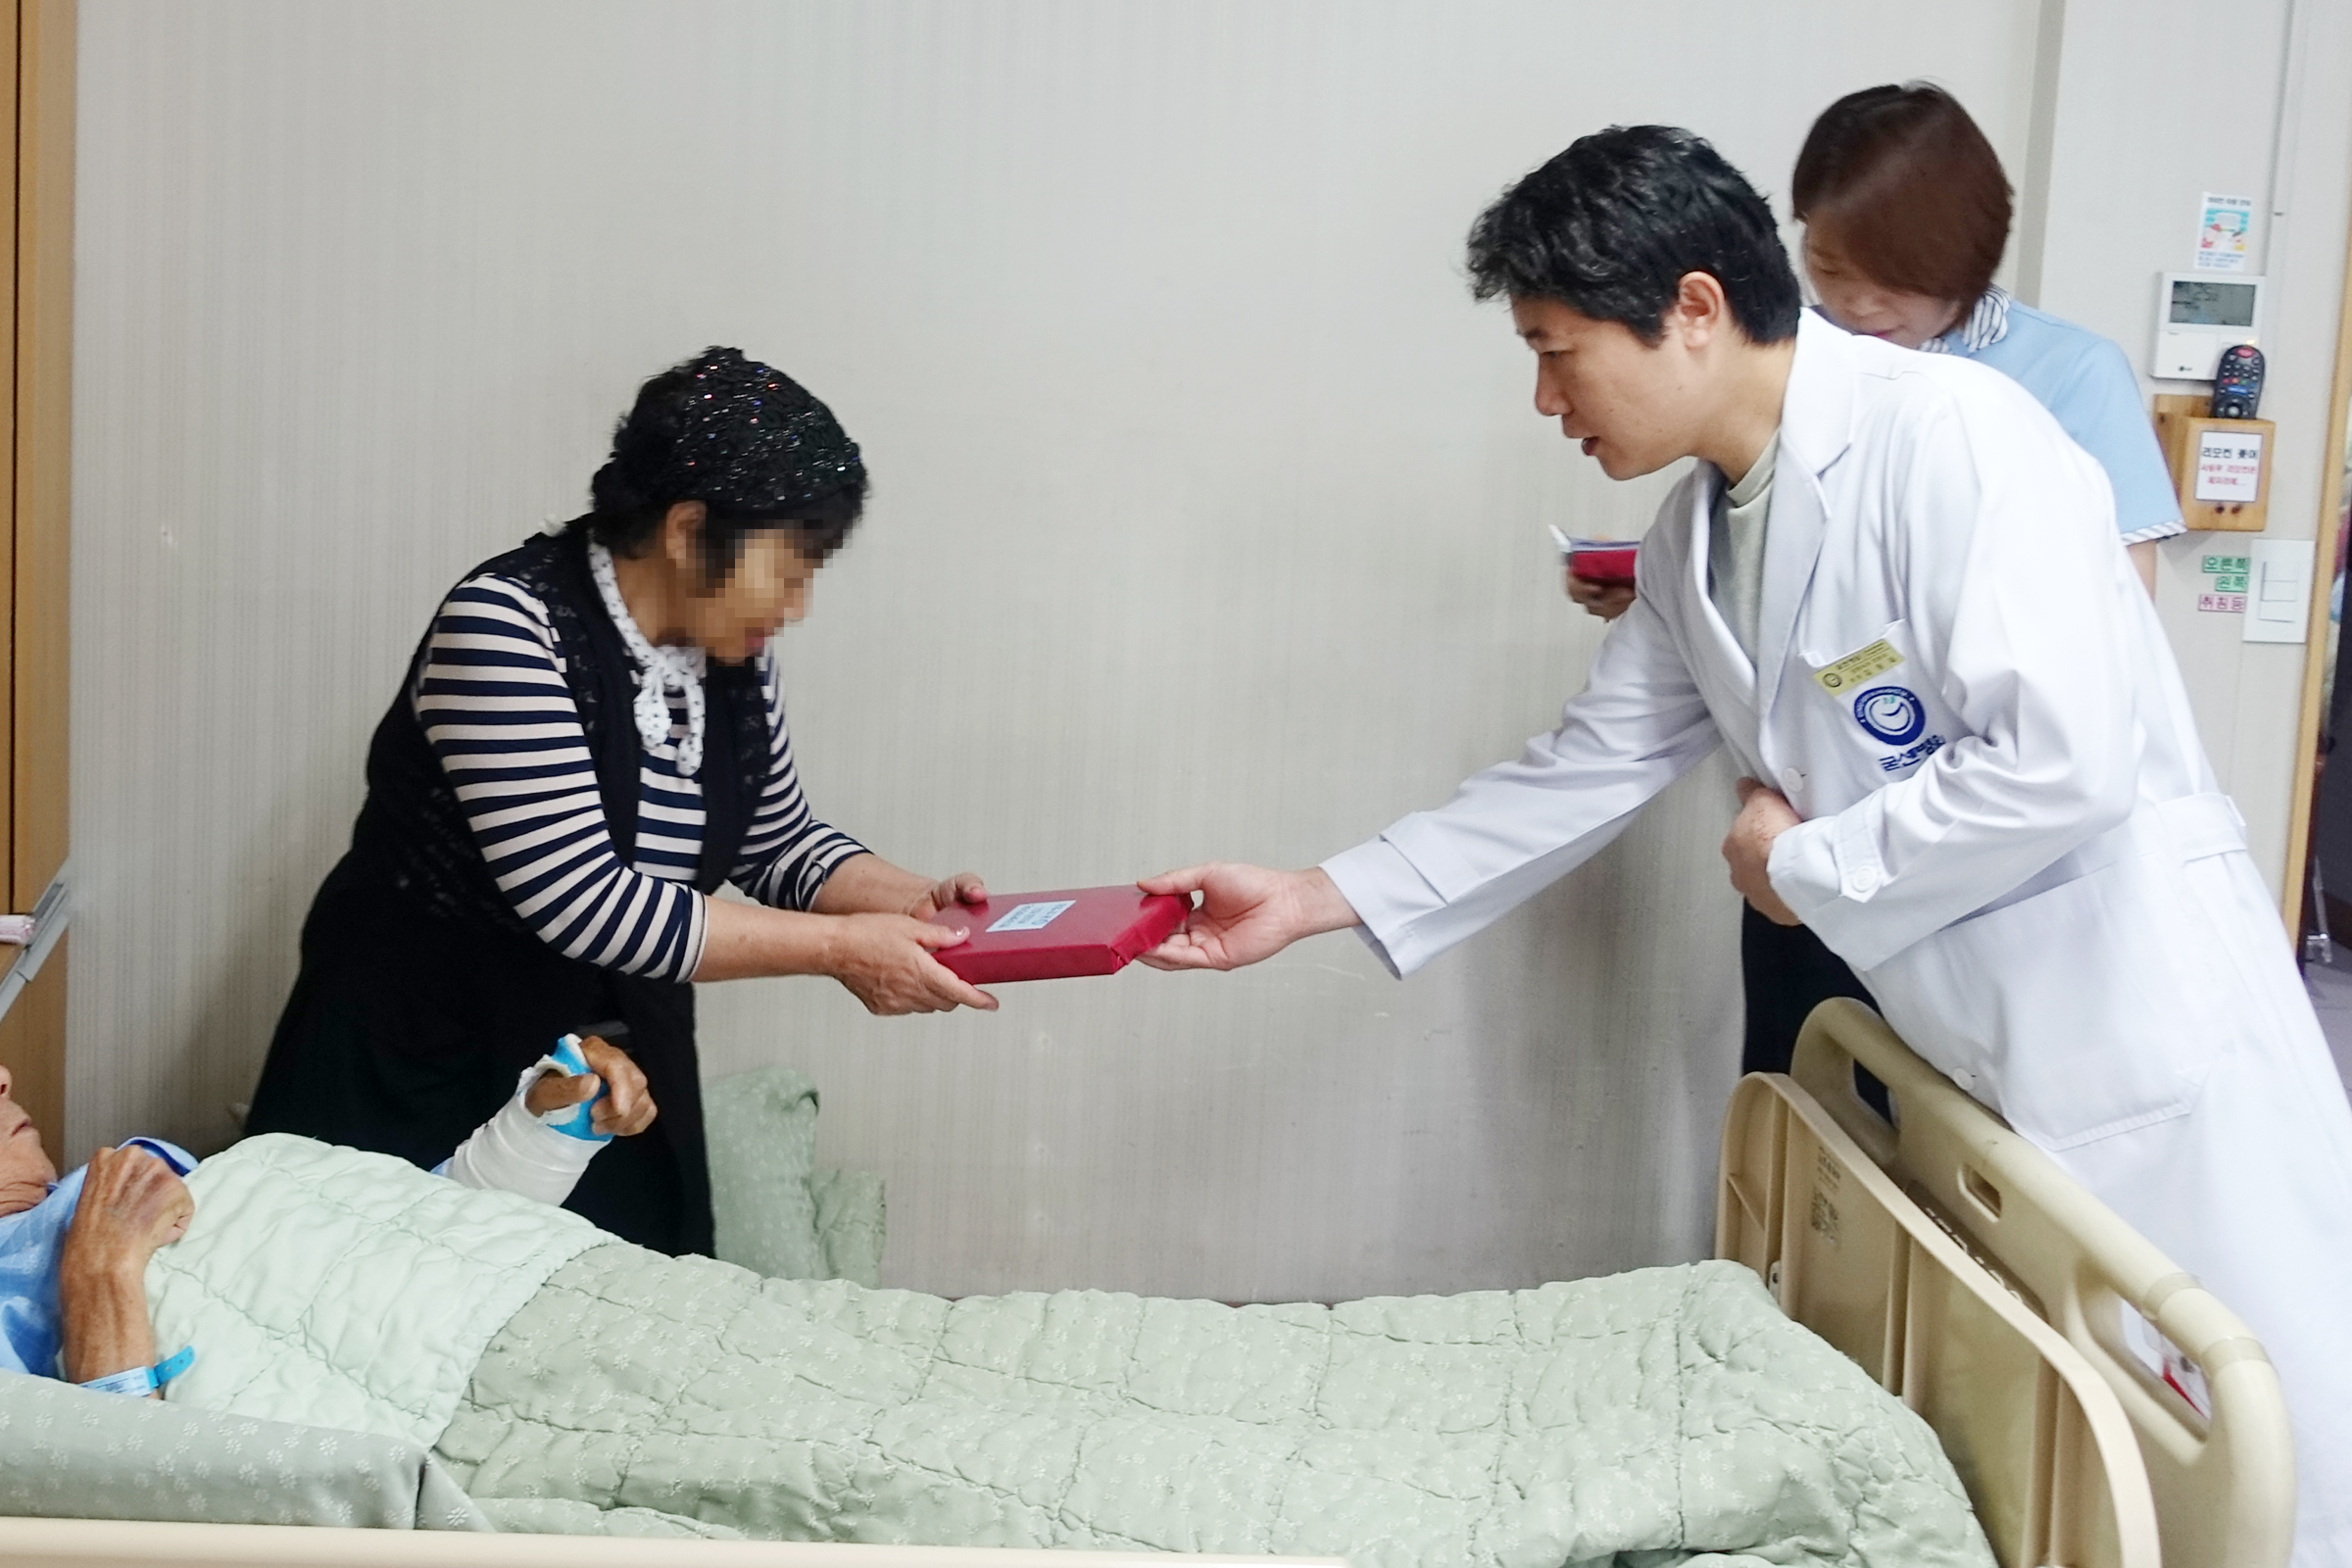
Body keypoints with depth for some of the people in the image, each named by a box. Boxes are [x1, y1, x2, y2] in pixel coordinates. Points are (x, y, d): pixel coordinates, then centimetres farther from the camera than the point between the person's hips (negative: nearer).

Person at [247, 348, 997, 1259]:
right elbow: (577, 902, -28)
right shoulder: (507, 626, -22)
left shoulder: (733, 655, 0)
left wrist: (914, 902, -8)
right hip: (425, 1070, -6)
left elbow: (779, 842, 12)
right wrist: (837, 948, -26)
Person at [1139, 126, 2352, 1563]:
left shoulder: (1948, 431, -18)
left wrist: (1805, 863, -11)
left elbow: (2065, 758, -25)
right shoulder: (1697, 541, 8)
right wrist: (1316, 899, 9)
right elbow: (1581, 776, 14)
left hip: (2145, 1022, -8)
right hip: (1976, 1050, 8)